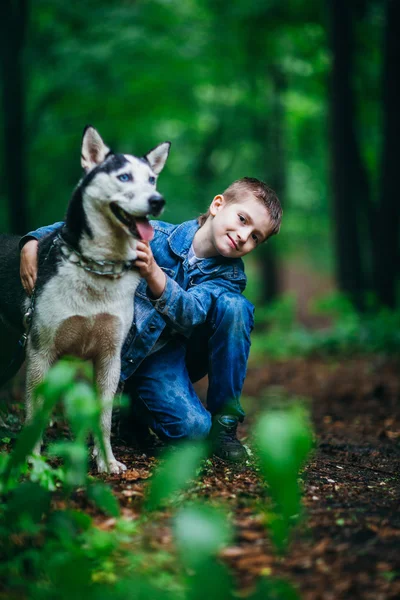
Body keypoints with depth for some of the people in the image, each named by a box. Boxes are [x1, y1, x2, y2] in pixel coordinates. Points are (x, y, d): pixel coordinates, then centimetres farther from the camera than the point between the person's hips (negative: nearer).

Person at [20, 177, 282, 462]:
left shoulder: (230, 275, -9)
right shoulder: (154, 235, -13)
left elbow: (189, 314, -30)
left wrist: (153, 274, -48)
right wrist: (32, 243, -25)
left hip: (183, 349, 3)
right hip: (136, 356, -3)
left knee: (233, 306, -25)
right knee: (192, 428, -25)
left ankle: (224, 420, -11)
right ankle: (138, 407, 10)